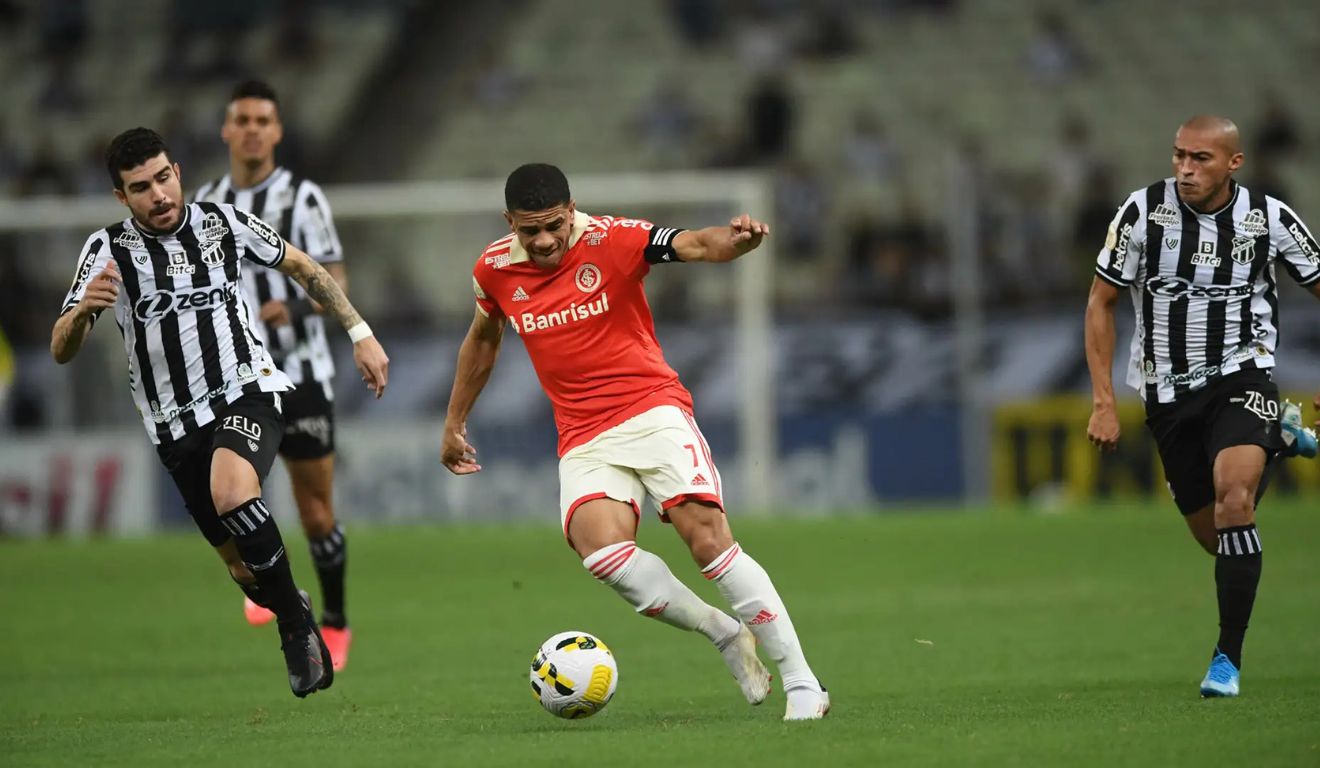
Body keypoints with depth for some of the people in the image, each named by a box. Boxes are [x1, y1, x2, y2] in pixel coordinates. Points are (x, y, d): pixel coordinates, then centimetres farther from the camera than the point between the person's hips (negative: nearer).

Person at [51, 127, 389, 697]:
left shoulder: (223, 222, -3)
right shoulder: (109, 250, -6)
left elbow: (302, 267, 13)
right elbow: (61, 351, -11)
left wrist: (360, 333, 8)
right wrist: (83, 309, -33)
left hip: (247, 393, -2)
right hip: (177, 424, 2)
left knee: (231, 495, -33)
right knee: (243, 566, 4)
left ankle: (297, 624, -17)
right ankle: (298, 627, 34)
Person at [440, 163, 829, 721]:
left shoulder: (612, 240, -8)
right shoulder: (495, 270, 5)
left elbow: (696, 245, -23)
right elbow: (482, 339, 25)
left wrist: (737, 238, -46)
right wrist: (455, 421, 30)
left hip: (653, 409, -3)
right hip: (584, 440, 3)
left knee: (707, 535, -21)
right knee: (600, 547, -27)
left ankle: (800, 681, -12)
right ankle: (726, 636, -8)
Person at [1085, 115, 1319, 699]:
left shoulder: (1269, 218, -8)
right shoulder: (1143, 212, -8)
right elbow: (1100, 302, 1)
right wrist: (1103, 401, -4)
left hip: (1242, 378, -2)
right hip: (1168, 392, 2)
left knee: (1233, 501, -28)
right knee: (1215, 536, 7)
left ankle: (1228, 657, -19)